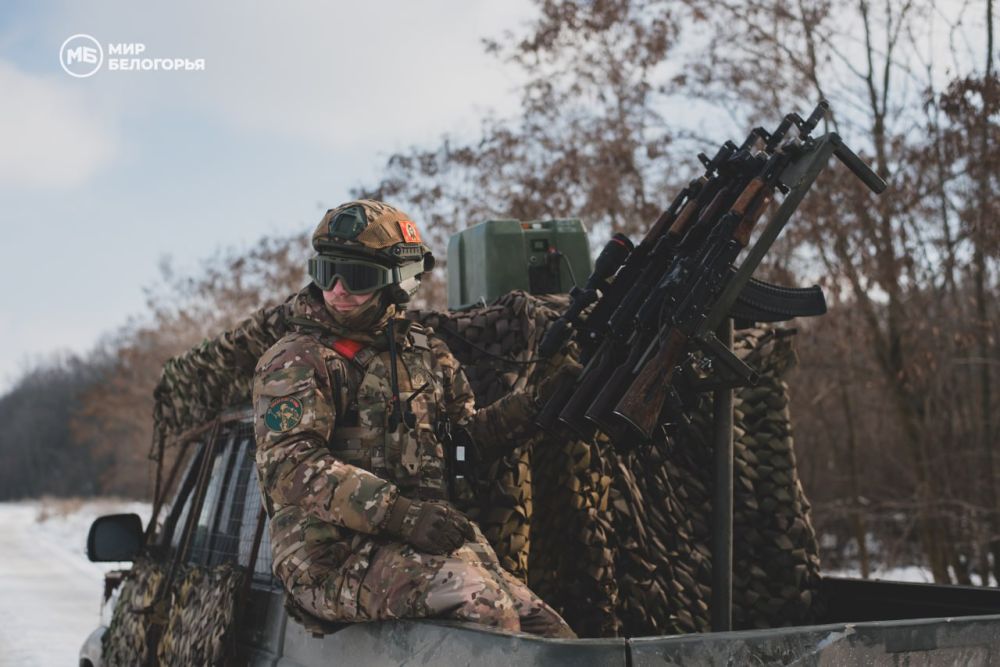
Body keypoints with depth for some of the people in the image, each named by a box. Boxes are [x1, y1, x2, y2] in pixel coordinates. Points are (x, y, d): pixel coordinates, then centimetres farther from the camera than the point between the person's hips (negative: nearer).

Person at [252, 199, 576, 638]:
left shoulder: (424, 352, 18)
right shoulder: (294, 363, -1)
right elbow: (290, 466, -15)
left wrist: (506, 417, -3)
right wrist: (397, 513, -26)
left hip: (425, 544, 6)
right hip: (331, 560, -6)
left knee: (552, 635, -9)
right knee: (478, 598, -30)